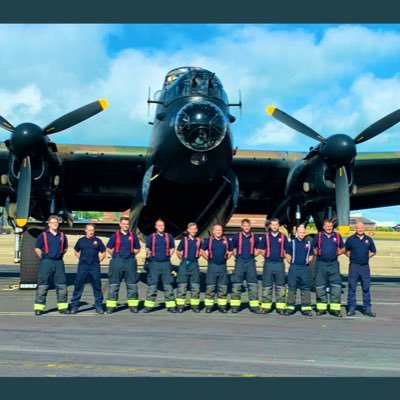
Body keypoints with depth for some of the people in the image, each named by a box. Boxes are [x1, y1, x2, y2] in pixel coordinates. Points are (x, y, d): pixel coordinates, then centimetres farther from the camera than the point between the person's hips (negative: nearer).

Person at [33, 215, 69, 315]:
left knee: (62, 285, 4)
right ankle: (39, 307, 3)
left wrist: (61, 255, 11)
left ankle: (63, 307, 12)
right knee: (42, 285, -2)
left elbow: (65, 248, 21)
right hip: (46, 262, -3)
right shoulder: (43, 235, 0)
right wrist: (43, 257, -1)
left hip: (59, 262, 3)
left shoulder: (62, 235, 9)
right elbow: (37, 248, 4)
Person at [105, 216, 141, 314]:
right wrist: (116, 256, 3)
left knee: (132, 285, 5)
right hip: (117, 262, -2)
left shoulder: (133, 236, 7)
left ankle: (133, 306, 13)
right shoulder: (115, 235, 2)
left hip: (130, 262, 2)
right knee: (113, 284, 1)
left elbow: (137, 249, 16)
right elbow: (109, 249, 9)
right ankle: (110, 306, 6)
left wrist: (132, 254, 3)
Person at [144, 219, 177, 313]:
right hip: (154, 263, -1)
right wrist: (150, 255, 1)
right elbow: (147, 249, 12)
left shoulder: (169, 237, 8)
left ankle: (171, 305, 8)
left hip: (166, 263, 1)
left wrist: (169, 255, 5)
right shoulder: (151, 237, 5)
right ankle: (149, 305, 8)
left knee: (168, 285, 3)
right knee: (152, 285, 2)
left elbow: (172, 248, 16)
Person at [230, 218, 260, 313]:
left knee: (253, 283, 4)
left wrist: (253, 255, 3)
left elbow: (257, 249, 17)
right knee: (236, 283, 1)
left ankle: (254, 305, 9)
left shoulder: (254, 237, 3)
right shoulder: (237, 236, -2)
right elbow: (232, 249, 7)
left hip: (250, 262, 2)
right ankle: (235, 305, 8)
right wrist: (237, 256, 0)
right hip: (239, 261, -2)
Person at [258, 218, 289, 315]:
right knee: (267, 285, 2)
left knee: (280, 286, 4)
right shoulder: (266, 236, 4)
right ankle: (266, 306, 8)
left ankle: (281, 307, 9)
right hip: (268, 263, 0)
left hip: (280, 263, 0)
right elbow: (262, 250, 9)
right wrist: (267, 256, 0)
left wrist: (283, 256, -1)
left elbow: (286, 250, 10)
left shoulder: (283, 237, 5)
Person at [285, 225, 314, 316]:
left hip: (305, 268, 2)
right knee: (291, 288, 0)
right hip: (294, 268, -2)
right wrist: (292, 263, -2)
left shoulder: (308, 243, 11)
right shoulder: (292, 243, 5)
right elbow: (288, 256, 6)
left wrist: (308, 261, 4)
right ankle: (290, 307, 7)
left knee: (306, 288, 2)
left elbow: (311, 256, 17)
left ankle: (306, 308, 7)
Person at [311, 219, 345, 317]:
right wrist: (316, 253, -1)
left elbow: (343, 248, 18)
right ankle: (321, 308, 13)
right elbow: (312, 248, 11)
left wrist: (338, 253, 4)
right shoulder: (318, 236, 3)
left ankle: (335, 309, 1)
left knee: (336, 286, -4)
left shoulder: (337, 236, 8)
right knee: (320, 287, 3)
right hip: (321, 264, -1)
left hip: (334, 264, 1)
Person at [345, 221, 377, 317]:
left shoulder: (368, 240, 8)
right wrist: (352, 257, 1)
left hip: (365, 266, 2)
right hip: (354, 266, -2)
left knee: (366, 288, 6)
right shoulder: (350, 239, 2)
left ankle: (367, 309, 12)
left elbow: (373, 252, 18)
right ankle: (351, 308, 7)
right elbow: (345, 251, 11)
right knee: (352, 288, 1)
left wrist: (366, 257, 6)